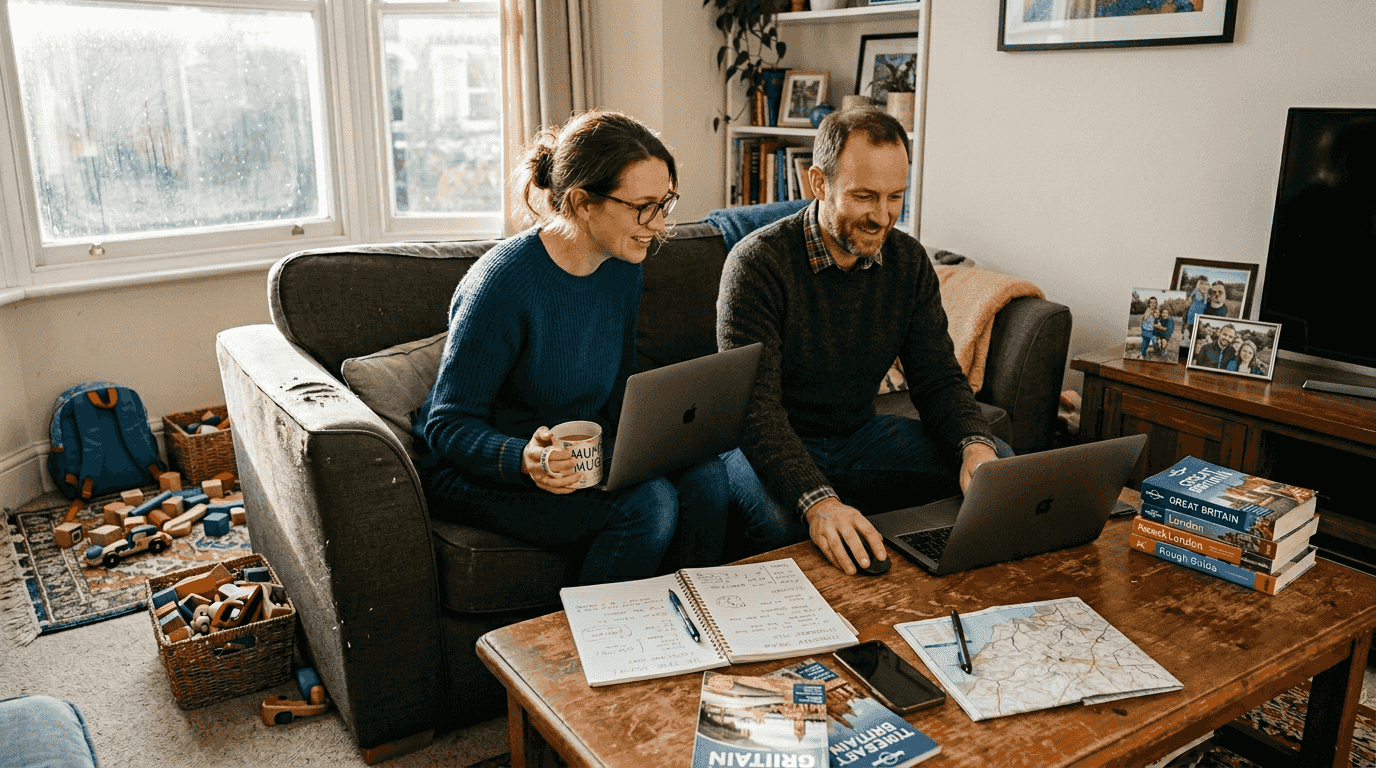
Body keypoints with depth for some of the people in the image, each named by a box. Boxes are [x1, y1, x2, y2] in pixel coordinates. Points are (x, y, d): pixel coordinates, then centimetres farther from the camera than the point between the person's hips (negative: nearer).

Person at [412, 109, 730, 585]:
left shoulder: (622, 269, 0)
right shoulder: (505, 279, -23)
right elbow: (448, 425, -20)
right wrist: (525, 460, -39)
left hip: (583, 456, 7)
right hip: (476, 470, -6)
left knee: (703, 477, -18)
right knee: (648, 503, -28)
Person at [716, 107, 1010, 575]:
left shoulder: (909, 262, 0)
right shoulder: (757, 263, -20)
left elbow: (938, 378, 1)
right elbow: (753, 407, -28)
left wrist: (976, 446, -23)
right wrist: (817, 502, -44)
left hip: (860, 434, 6)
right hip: (770, 446, -5)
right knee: (778, 516, -39)